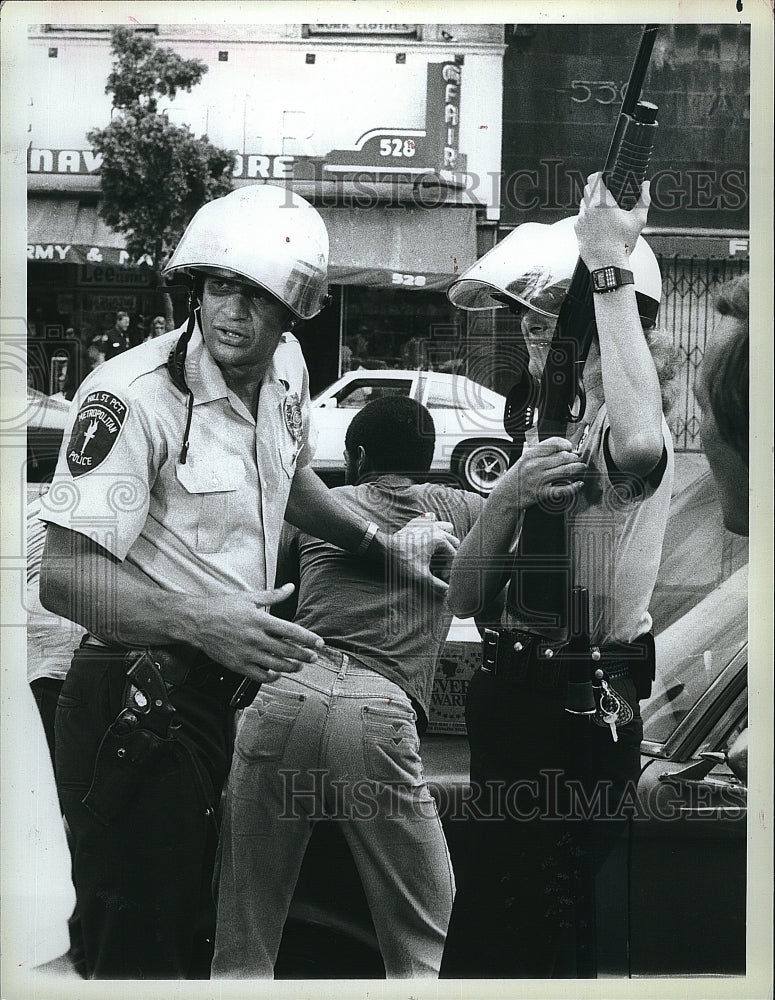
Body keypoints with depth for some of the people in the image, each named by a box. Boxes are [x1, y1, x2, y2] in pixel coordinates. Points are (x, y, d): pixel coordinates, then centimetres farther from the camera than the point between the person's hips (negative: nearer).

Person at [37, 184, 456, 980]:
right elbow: (64, 576, -23)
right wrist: (202, 621, -34)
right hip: (140, 701, -8)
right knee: (140, 951, -2)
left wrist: (384, 546, 20)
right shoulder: (133, 395, -20)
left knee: (206, 934, 18)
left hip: (231, 685, 8)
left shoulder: (286, 368, 6)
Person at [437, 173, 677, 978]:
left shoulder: (619, 427, -16)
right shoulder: (551, 432, 12)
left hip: (578, 713, -9)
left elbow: (638, 447, -45)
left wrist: (610, 270, -36)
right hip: (517, 698, 9)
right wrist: (507, 499, -16)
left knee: (495, 946, 3)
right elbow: (466, 597, 5)